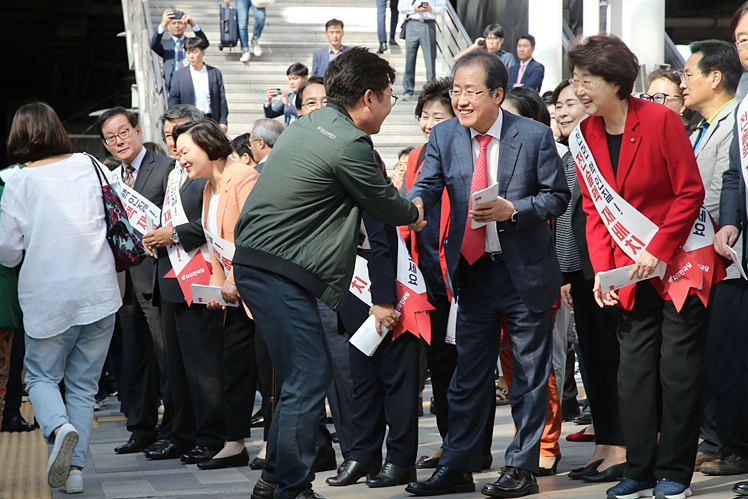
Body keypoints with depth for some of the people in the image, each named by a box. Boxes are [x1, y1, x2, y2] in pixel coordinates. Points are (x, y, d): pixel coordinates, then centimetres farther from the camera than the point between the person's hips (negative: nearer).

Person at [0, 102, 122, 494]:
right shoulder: (88, 166, 0)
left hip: (48, 298, -2)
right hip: (99, 292, 3)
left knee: (41, 376, 13)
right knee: (83, 383, 12)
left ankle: (59, 427, -17)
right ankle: (75, 467, 4)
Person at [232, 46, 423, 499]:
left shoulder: (309, 124, 15)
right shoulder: (349, 145, -15)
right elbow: (387, 206, -2)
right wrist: (418, 213, 19)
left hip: (255, 263, 10)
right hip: (280, 272, -10)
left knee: (302, 378, 16)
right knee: (309, 380, -6)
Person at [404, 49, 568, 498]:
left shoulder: (535, 135, -7)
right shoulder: (444, 136, 2)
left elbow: (558, 196, -5)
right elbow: (428, 184, -9)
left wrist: (511, 209, -20)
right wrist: (414, 204, -32)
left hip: (526, 273, -3)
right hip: (473, 272, 3)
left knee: (530, 373, 4)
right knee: (469, 374, 9)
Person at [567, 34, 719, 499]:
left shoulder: (660, 120, -15)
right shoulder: (584, 136, 1)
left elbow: (690, 192, -12)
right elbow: (595, 211, 7)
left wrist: (658, 252, -17)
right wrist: (602, 270, -4)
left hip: (681, 259, -5)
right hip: (633, 269, 5)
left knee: (679, 366, -2)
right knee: (635, 368, 5)